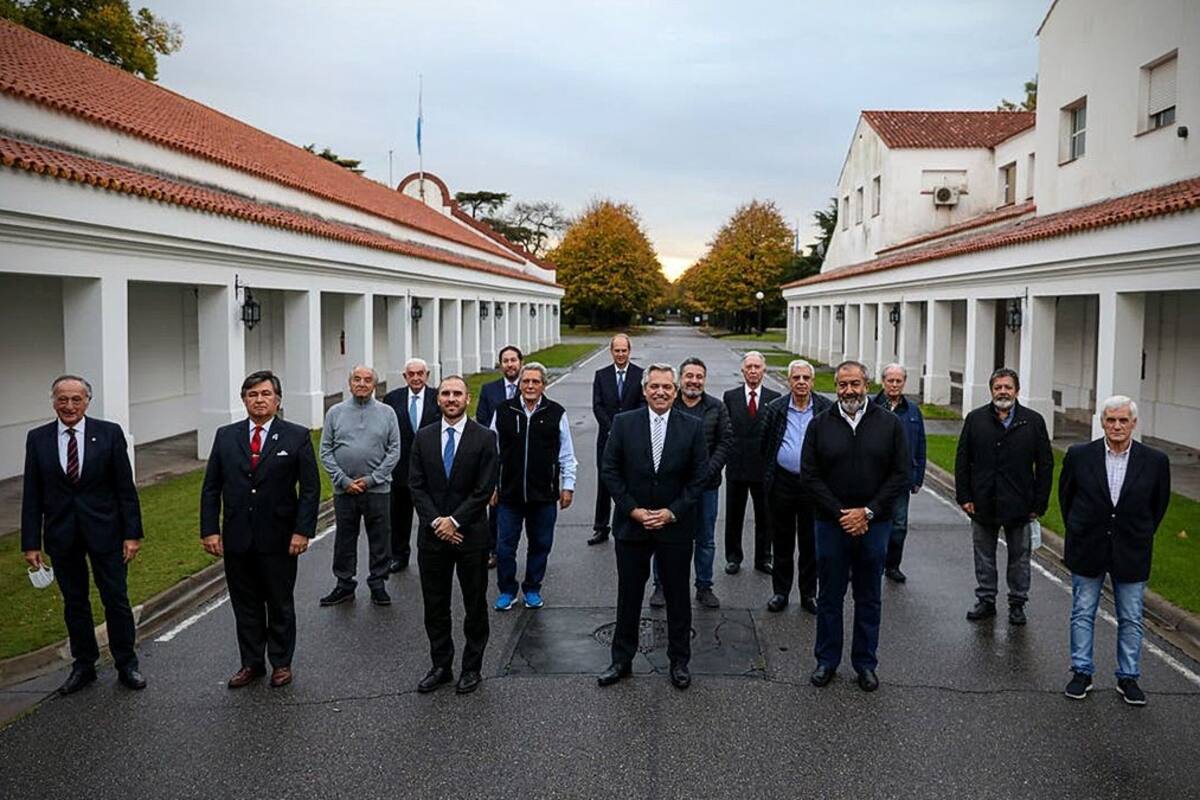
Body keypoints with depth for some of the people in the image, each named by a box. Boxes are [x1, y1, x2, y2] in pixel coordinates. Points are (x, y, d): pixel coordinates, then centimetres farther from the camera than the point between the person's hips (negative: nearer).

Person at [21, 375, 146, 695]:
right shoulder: (37, 439, 1)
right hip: (61, 534, 2)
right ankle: (83, 665, 28)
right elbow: (32, 496, 2)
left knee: (116, 600, 6)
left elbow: (125, 488, -5)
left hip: (105, 530, -2)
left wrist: (132, 533, -8)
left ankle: (126, 665, 21)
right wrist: (31, 543, -1)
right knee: (74, 603, 13)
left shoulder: (109, 433, -6)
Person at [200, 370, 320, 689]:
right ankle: (251, 663, 26)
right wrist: (209, 529, -2)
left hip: (279, 539, -2)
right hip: (237, 538, 3)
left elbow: (310, 488, -5)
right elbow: (211, 488, 6)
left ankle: (281, 663, 25)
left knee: (280, 604, 10)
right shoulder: (226, 436, 4)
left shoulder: (297, 436, -4)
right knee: (245, 605, 12)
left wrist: (303, 531, -11)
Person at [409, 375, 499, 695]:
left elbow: (484, 489, -9)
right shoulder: (424, 437, 5)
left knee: (475, 605, 8)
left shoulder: (485, 438, -5)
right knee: (435, 605, 10)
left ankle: (471, 668, 22)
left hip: (471, 533, -3)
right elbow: (416, 486, 1)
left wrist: (454, 521, -13)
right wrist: (436, 522, -10)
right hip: (432, 534, 3)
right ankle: (441, 666, 24)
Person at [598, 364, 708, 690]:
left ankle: (679, 661, 27)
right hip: (631, 525, 0)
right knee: (628, 595, 11)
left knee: (678, 596, 11)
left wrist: (672, 512, -10)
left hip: (676, 526, 0)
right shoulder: (624, 423, -3)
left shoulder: (692, 427, -3)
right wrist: (633, 510, -10)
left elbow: (699, 476, -2)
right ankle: (621, 660, 26)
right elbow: (609, 470, -3)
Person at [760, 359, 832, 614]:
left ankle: (808, 594, 22)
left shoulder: (826, 409, -2)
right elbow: (765, 445, 6)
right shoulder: (775, 408, 1)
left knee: (811, 544, 9)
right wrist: (767, 477, 5)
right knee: (782, 542, 10)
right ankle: (780, 591, 22)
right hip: (782, 483, 1)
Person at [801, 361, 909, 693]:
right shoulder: (819, 424, 0)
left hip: (873, 525, 0)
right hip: (830, 524, 0)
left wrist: (868, 512, -11)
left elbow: (900, 475, -2)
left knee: (869, 599, 11)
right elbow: (809, 477, -3)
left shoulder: (890, 424, 0)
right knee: (829, 596, 10)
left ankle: (865, 663, 25)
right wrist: (841, 514, -11)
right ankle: (827, 661, 23)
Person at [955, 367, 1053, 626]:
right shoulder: (975, 419, 2)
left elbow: (1045, 465, 0)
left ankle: (1017, 604, 23)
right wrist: (964, 497, -2)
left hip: (1019, 505, -1)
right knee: (984, 556, 12)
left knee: (1019, 558, 10)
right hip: (983, 504, 1)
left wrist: (1039, 504, -4)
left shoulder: (1034, 421, -1)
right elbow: (962, 461, 4)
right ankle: (986, 600, 24)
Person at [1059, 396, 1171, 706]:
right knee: (1082, 614, 10)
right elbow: (1065, 494, 7)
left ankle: (1128, 678, 24)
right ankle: (1081, 672, 22)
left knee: (1131, 619, 10)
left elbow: (1160, 502, 8)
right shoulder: (1079, 455, -7)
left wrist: (1142, 535, 8)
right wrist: (1076, 530, 8)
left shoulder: (1155, 461, -7)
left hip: (1131, 553, 0)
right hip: (1087, 551, 0)